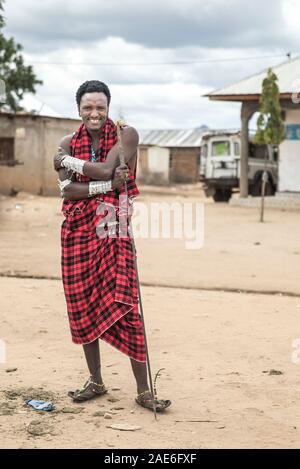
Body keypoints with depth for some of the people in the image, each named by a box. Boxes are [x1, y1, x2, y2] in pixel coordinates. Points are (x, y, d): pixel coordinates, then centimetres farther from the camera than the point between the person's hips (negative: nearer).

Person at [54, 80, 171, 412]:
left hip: (114, 230, -4)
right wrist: (106, 185, -18)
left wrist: (68, 161, -5)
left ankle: (143, 391, -3)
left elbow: (106, 169, -17)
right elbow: (66, 189, -7)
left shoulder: (126, 135, -1)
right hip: (78, 232, 4)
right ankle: (95, 382, 24)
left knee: (125, 307, -9)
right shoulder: (68, 144, 7)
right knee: (83, 307, 8)